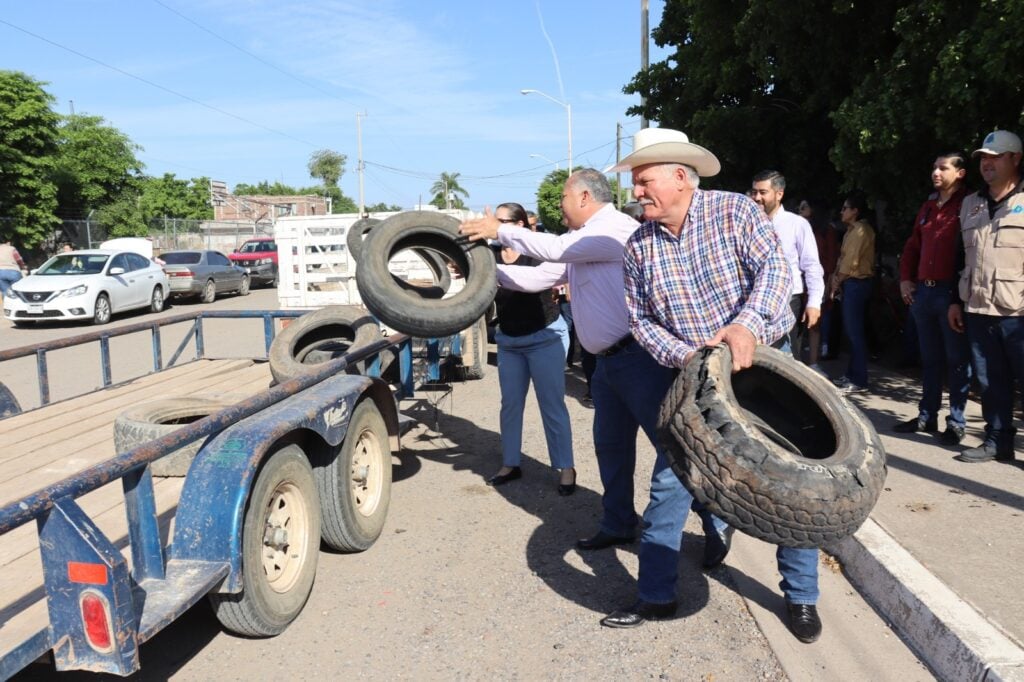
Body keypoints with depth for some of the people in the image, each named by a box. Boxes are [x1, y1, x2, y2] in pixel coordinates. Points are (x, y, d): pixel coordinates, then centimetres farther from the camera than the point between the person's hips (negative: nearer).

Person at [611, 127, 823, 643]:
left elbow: (773, 265, -20)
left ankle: (801, 595, 23)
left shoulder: (734, 211, -10)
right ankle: (656, 595, 17)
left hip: (762, 361, -2)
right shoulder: (639, 247, -1)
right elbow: (640, 319, -1)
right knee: (669, 482, 2)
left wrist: (746, 323, -35)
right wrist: (682, 355, -17)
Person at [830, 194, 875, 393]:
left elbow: (852, 262, -17)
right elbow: (843, 258, 16)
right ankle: (851, 374, 21)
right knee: (850, 330, 13)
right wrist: (836, 278, 3)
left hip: (856, 284, -10)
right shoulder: (852, 230, 19)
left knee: (855, 332, -9)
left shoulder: (861, 230, -13)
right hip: (850, 284, 10)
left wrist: (837, 281, -5)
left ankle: (859, 380, -7)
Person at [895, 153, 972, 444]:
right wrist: (905, 278, 12)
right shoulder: (928, 207, 18)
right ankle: (927, 416, 21)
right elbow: (912, 246, 24)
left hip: (951, 292, -7)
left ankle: (956, 422, 8)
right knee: (929, 359, 13)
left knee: (957, 360, 1)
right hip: (922, 291, 7)